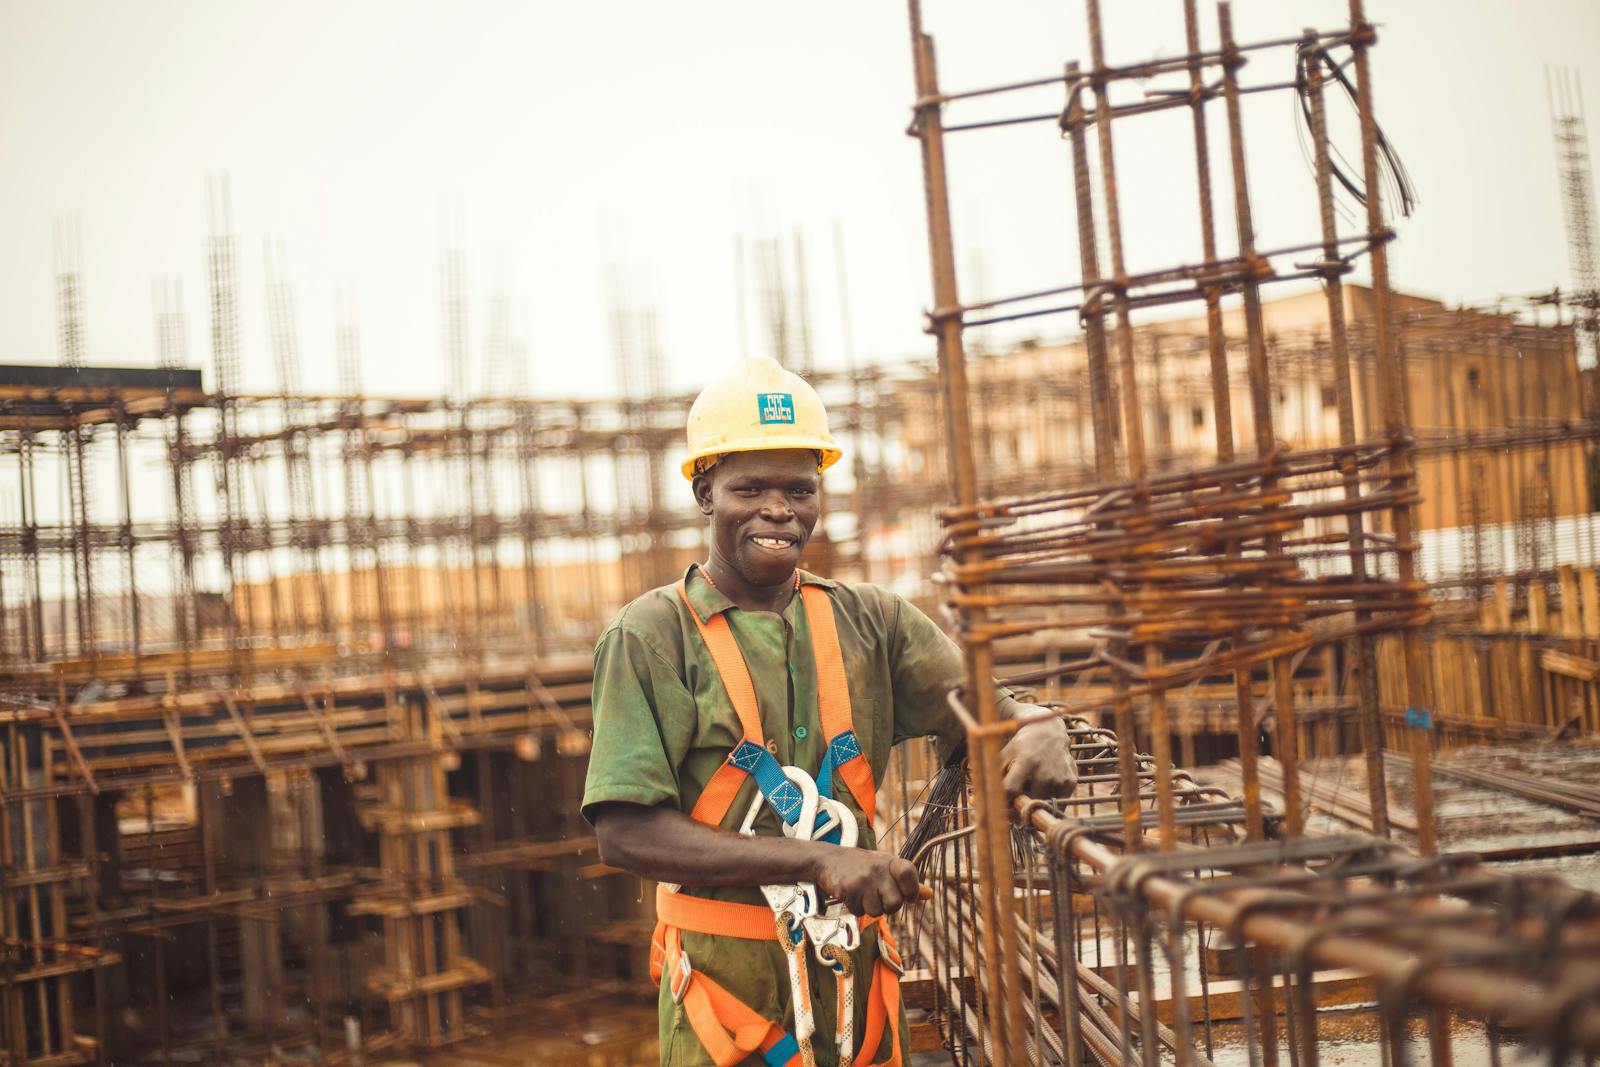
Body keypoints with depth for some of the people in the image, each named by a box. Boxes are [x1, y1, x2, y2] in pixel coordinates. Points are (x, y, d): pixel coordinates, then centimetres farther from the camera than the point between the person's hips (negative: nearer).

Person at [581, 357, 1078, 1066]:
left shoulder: (870, 622, 7)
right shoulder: (650, 637, -7)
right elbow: (626, 833, -15)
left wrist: (1039, 729, -23)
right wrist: (820, 861, -23)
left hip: (855, 977, 4)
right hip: (726, 981, -4)